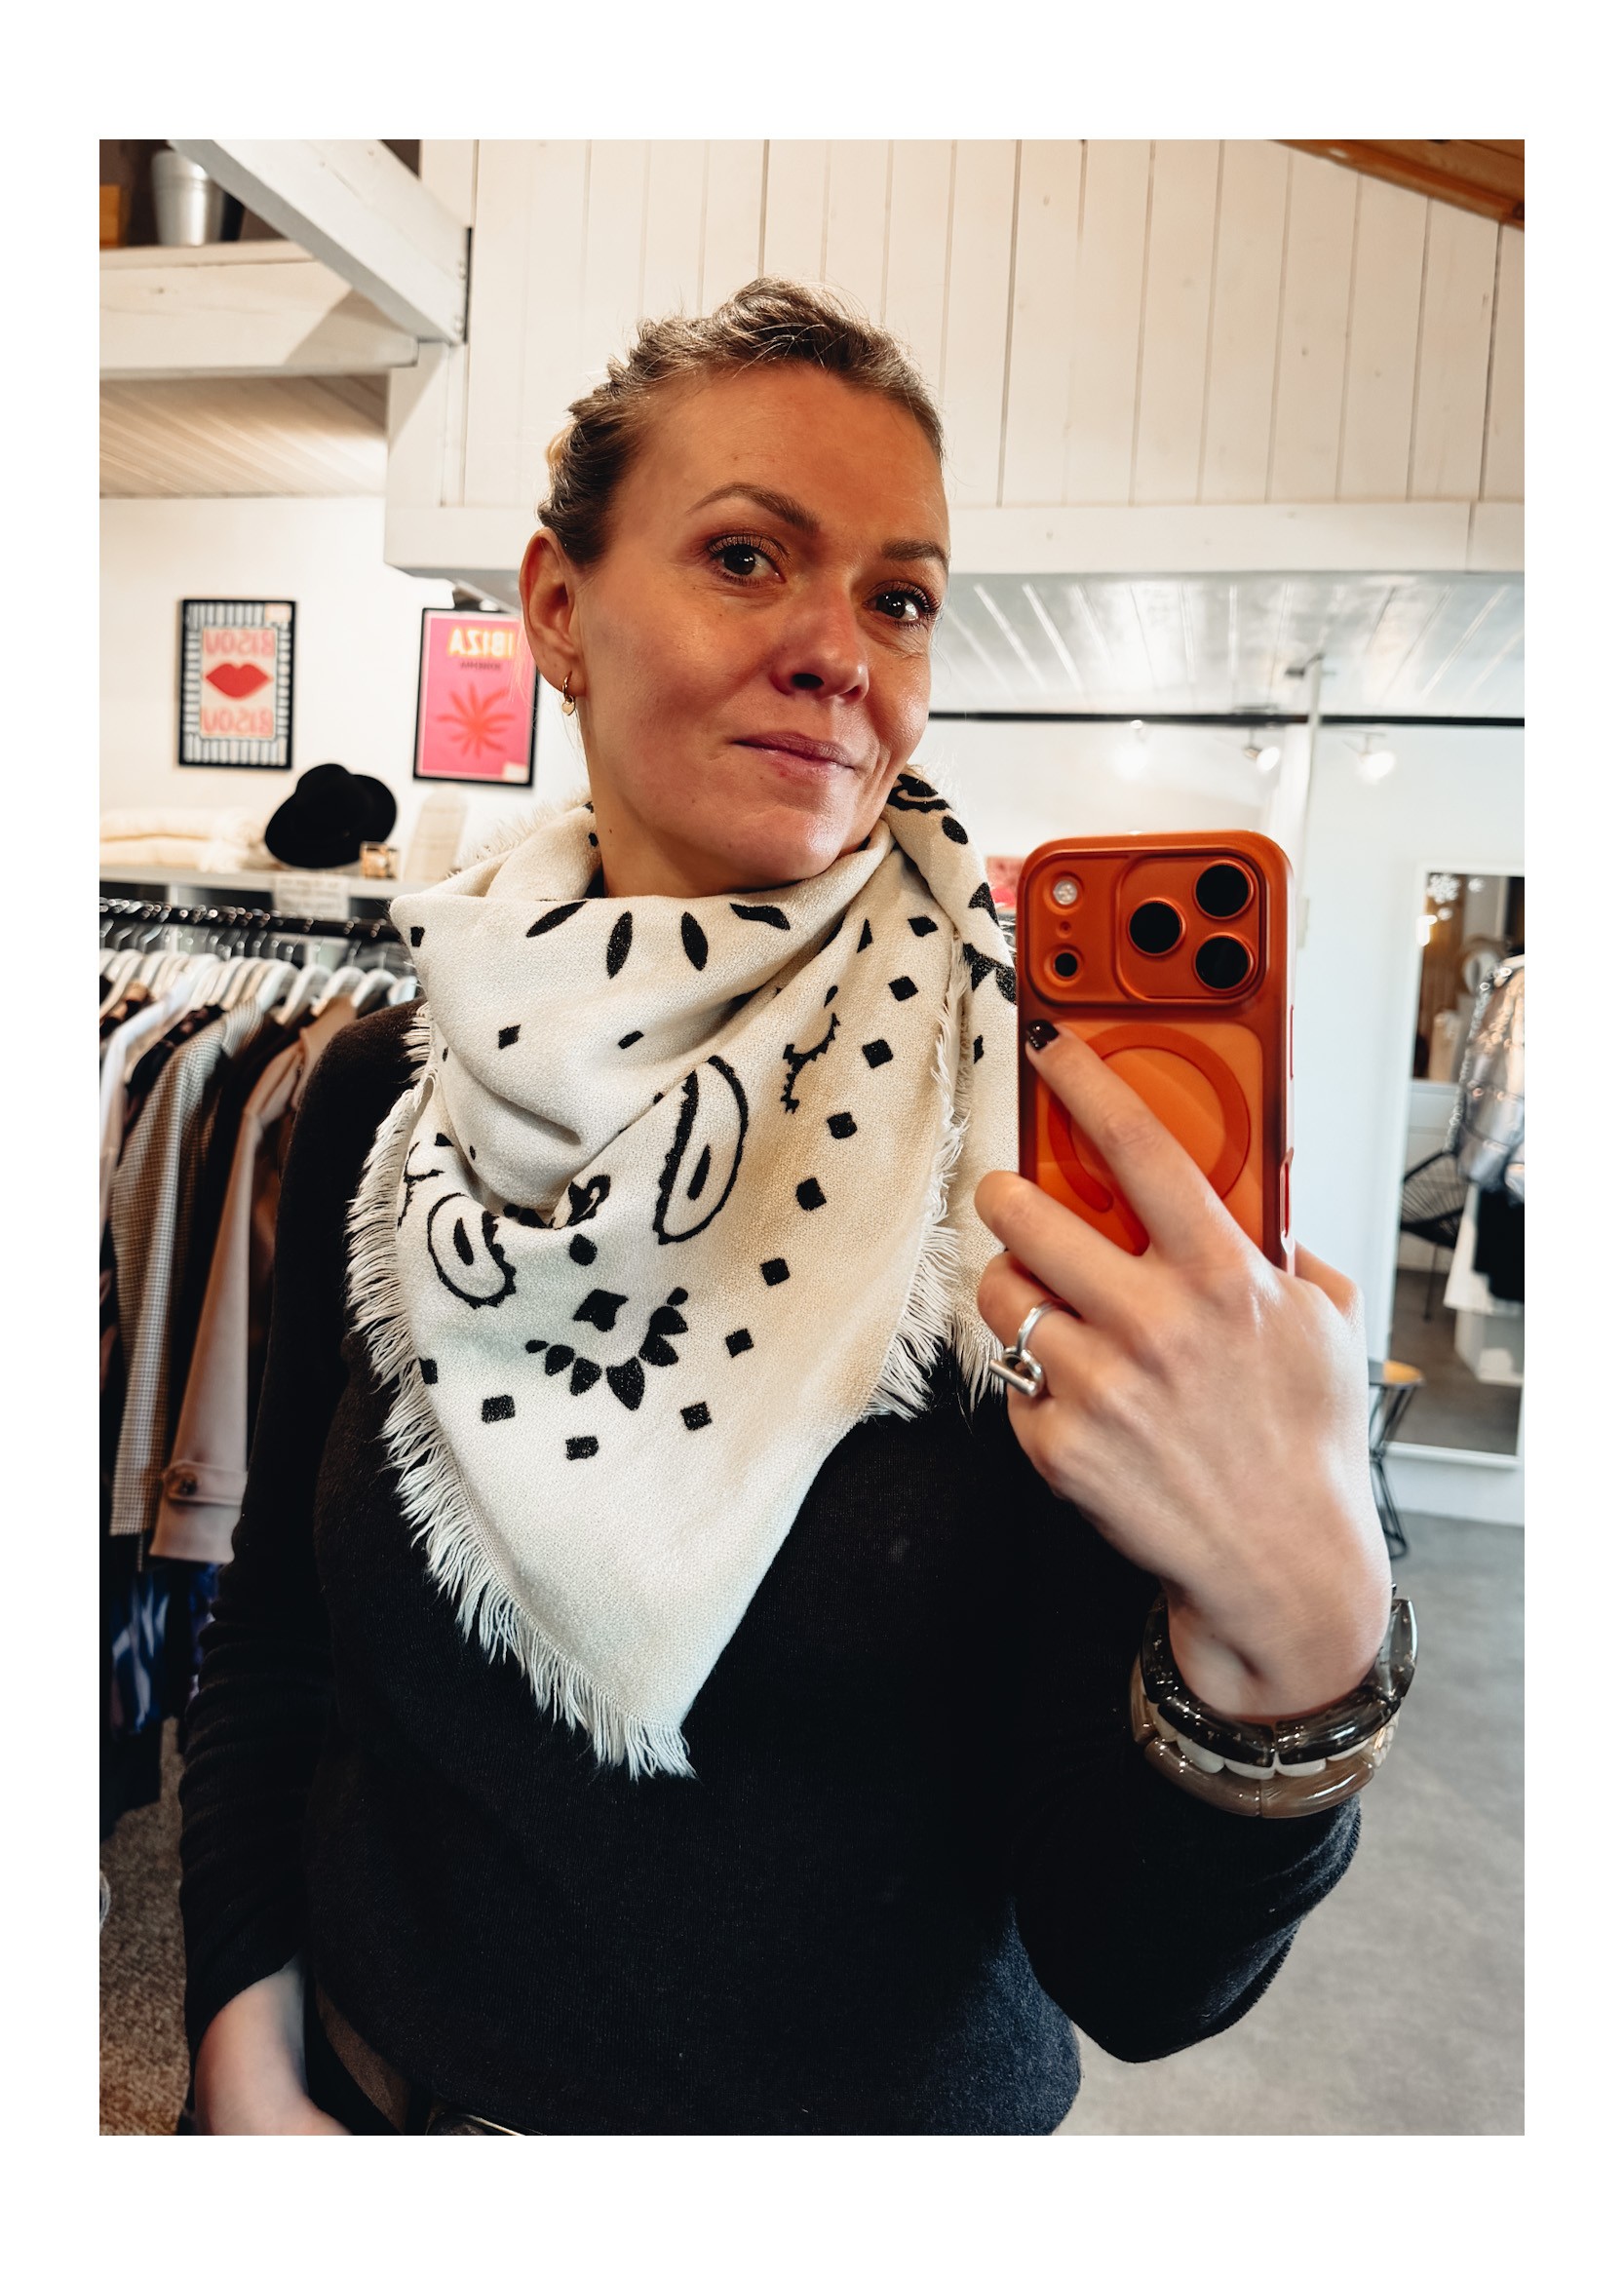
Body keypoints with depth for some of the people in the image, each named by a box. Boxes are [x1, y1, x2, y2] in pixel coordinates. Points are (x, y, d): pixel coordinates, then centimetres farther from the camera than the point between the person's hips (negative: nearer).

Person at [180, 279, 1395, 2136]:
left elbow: (1136, 1976, -21)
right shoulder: (387, 1094, -11)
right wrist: (248, 2058, -8)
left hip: (879, 2110, -2)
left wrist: (1297, 1623, -38)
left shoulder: (1031, 1136, -21)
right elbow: (276, 1628, 2)